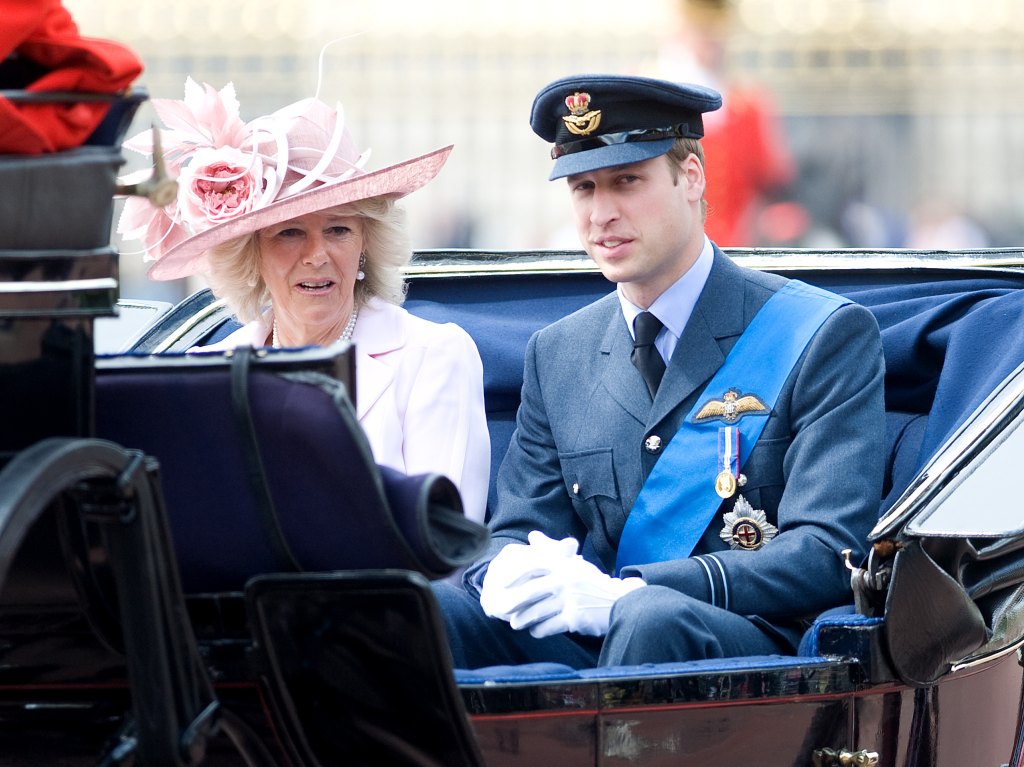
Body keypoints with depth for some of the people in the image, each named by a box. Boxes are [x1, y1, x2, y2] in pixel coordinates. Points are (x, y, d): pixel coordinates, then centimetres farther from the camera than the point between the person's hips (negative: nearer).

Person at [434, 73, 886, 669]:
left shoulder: (826, 338, 0)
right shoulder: (556, 356, 18)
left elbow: (829, 553, -10)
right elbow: (517, 532, 17)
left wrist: (625, 594, -22)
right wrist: (506, 571, -12)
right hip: (587, 648, 4)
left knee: (651, 621, -39)